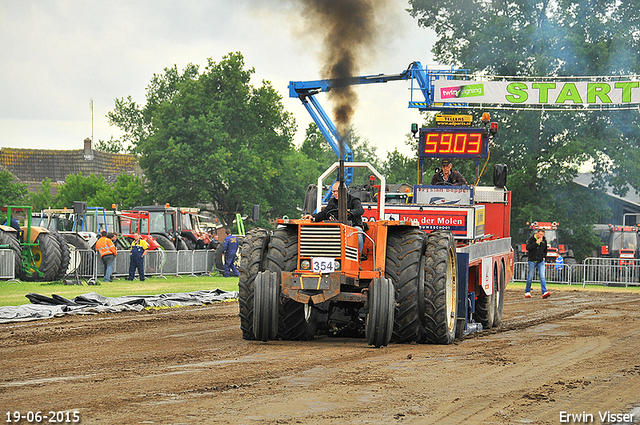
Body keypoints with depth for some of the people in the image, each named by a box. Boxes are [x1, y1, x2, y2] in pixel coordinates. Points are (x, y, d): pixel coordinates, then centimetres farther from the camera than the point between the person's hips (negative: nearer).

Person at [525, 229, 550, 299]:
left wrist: (544, 257, 11)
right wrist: (536, 243, -20)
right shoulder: (531, 239, -4)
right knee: (530, 277, 3)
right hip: (532, 261, -2)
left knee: (542, 277, -11)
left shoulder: (544, 240, 7)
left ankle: (544, 293, -19)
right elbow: (528, 248, -16)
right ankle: (527, 292, 19)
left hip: (541, 261, 2)